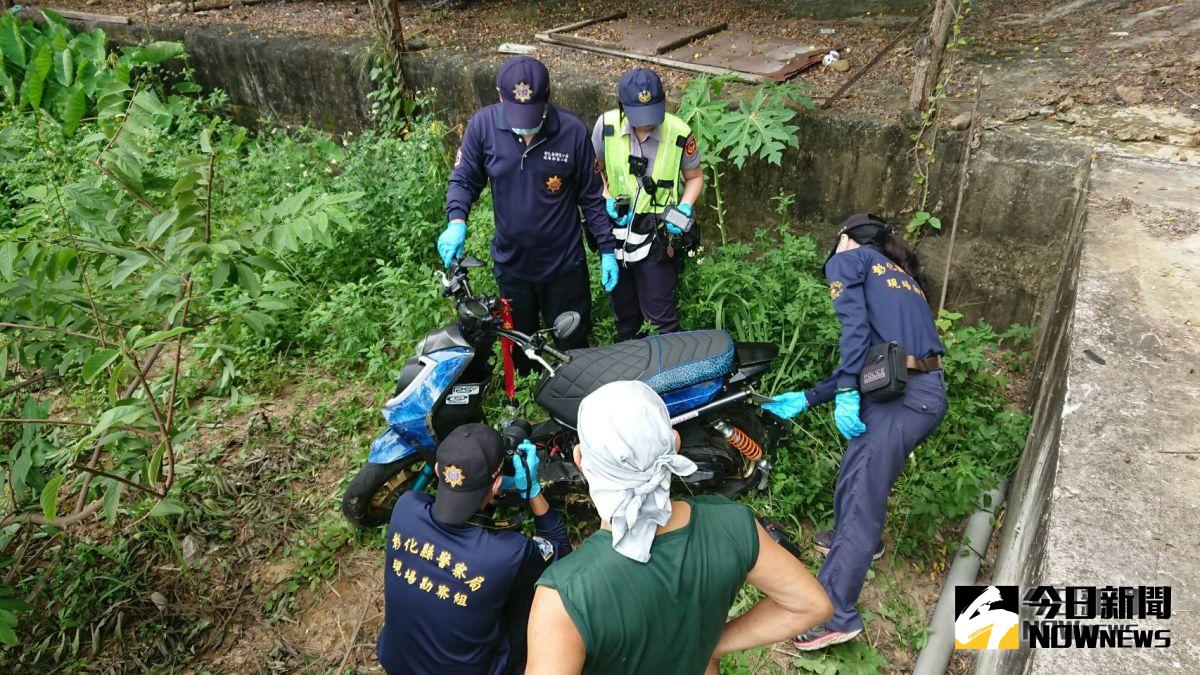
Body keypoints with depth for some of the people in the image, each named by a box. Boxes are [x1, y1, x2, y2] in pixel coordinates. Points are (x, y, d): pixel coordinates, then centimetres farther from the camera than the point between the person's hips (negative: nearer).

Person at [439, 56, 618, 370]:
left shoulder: (573, 131, -15)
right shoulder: (483, 124, -14)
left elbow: (591, 194, -5)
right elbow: (463, 179, -4)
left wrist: (607, 249, -4)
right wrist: (456, 221, -24)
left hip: (564, 264, -1)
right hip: (509, 262, 2)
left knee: (573, 344, 17)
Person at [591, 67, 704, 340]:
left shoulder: (679, 133, -15)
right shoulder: (606, 125, -11)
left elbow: (695, 176, 2)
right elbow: (595, 169, 6)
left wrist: (684, 209, -13)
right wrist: (608, 200, -9)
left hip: (657, 234, -2)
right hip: (616, 229, 3)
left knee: (660, 313, 0)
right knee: (623, 309, 19)